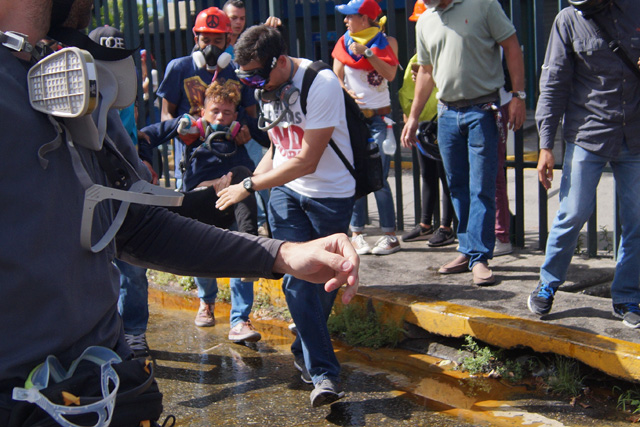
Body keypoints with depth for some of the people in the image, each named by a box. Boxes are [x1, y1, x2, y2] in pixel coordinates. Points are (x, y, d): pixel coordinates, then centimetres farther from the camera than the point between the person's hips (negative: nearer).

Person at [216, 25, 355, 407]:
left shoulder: (321, 83, -20)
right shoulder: (267, 87, 3)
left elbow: (306, 161, -22)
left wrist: (249, 186, -18)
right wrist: (248, 184, 1)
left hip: (331, 193, -4)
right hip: (285, 192, 5)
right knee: (298, 279, -9)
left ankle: (305, 350, 31)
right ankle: (324, 373, -5)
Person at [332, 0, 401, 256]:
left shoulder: (386, 42, 4)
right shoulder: (344, 43, 9)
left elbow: (390, 74, -10)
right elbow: (336, 76, 1)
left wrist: (367, 53, -16)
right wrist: (346, 92, -18)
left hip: (380, 116, -2)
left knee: (379, 178, -9)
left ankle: (390, 235, -4)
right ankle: (356, 233, 5)